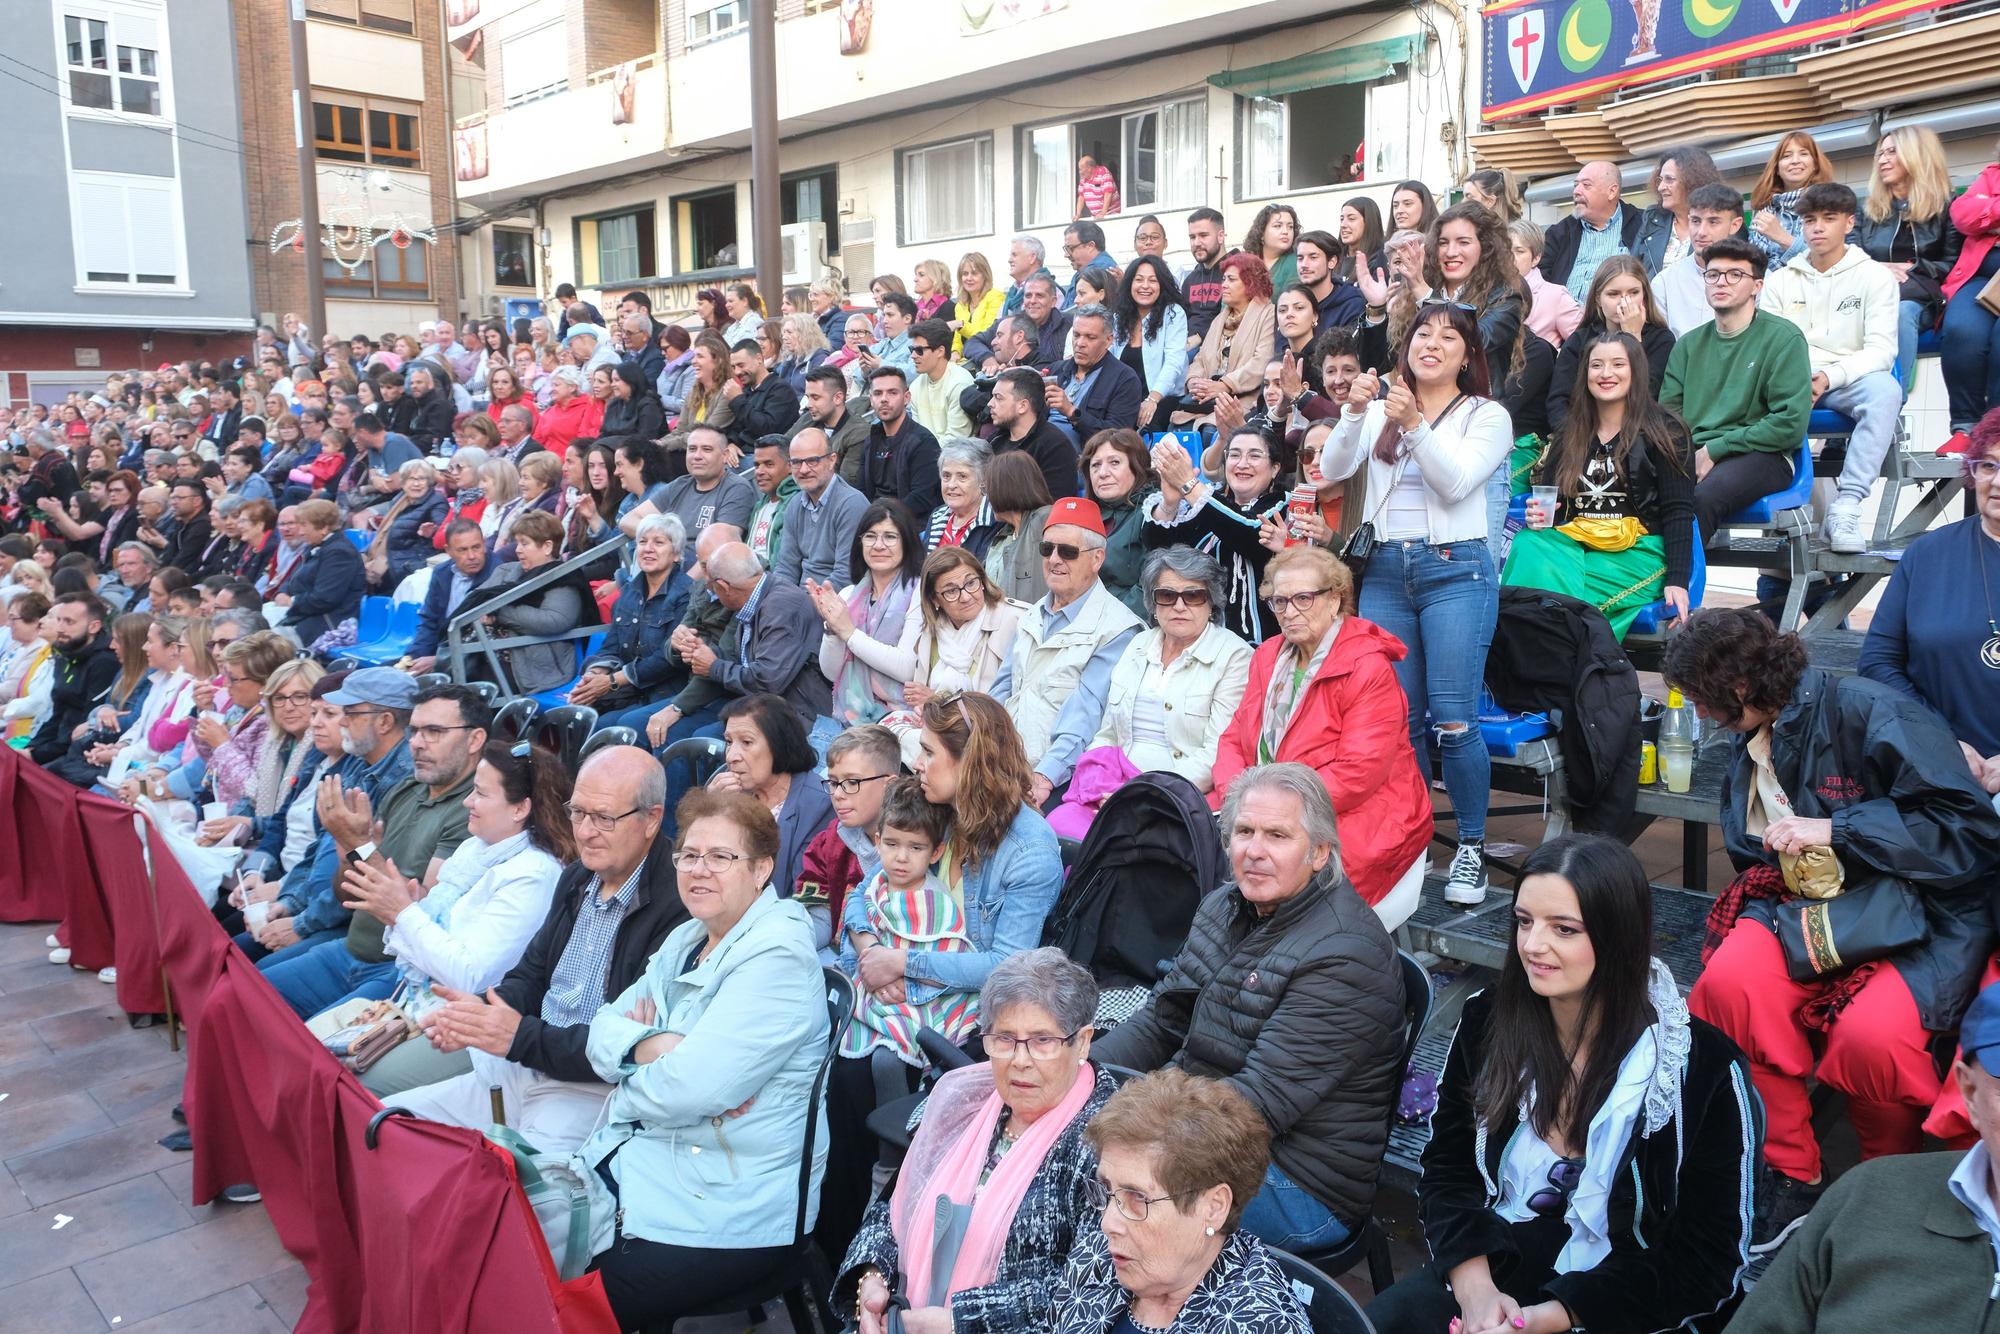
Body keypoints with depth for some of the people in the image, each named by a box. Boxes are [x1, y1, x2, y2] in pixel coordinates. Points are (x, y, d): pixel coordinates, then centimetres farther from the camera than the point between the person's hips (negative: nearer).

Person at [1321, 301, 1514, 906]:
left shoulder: (1487, 415, 5)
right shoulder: (1381, 409, 13)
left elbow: (1455, 482, -10)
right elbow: (1333, 470, 0)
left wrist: (1415, 425, -20)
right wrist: (1353, 415, -15)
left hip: (1455, 568, -3)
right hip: (1386, 570, 4)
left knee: (1453, 720, -10)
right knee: (1398, 719, 6)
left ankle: (1472, 848, 4)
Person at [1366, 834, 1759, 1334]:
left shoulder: (1703, 1067, -14)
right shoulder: (1487, 1021, -3)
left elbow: (1707, 1263, -10)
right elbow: (1448, 1172, 4)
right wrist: (1475, 1290, -14)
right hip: (1492, 1267, 4)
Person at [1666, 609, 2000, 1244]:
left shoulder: (1871, 714, -13)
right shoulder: (1749, 744, 11)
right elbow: (1753, 856, 21)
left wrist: (1834, 828, -20)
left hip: (1922, 917, -5)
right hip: (1810, 904, 6)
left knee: (1871, 1033, -35)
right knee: (1728, 978, -27)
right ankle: (1792, 1175, -11)